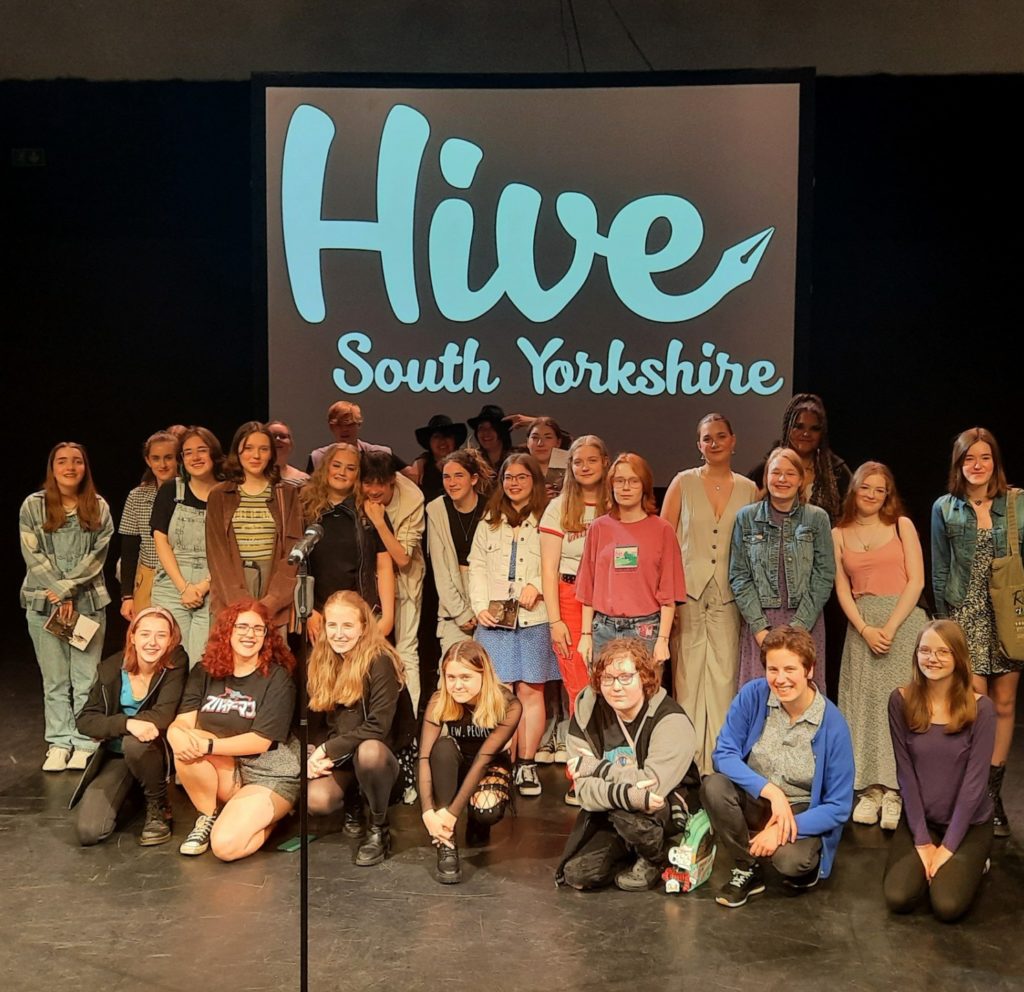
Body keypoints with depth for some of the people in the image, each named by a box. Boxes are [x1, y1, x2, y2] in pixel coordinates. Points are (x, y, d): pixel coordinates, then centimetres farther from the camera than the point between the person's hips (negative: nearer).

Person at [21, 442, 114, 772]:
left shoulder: (99, 507, 5)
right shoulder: (33, 505, 3)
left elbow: (97, 555, -2)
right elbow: (33, 556, -3)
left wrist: (67, 589, -12)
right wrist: (59, 597, -11)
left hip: (89, 602, 0)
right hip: (44, 603, 0)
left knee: (86, 679, 0)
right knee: (54, 680, 5)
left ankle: (85, 744, 7)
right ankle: (59, 743, 13)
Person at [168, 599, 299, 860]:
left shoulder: (277, 678, -12)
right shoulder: (205, 672, 2)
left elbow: (261, 740, -18)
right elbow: (182, 722, -9)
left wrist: (207, 745, -27)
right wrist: (178, 734, -33)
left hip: (269, 774, -4)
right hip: (225, 772, 4)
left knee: (226, 845, -25)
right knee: (186, 746, -26)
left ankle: (268, 817, 8)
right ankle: (209, 817, -2)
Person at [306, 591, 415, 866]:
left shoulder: (379, 661, -17)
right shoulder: (321, 663, 2)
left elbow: (377, 727, -22)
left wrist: (326, 750, -20)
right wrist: (319, 757, -13)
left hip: (385, 755, -4)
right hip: (343, 761, 4)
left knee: (368, 751, -40)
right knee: (315, 800, -27)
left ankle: (379, 828, -13)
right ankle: (353, 802, 10)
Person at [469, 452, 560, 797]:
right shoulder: (489, 521, 17)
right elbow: (477, 566, 12)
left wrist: (537, 585, -16)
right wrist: (480, 606, 1)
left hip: (534, 617, -2)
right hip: (494, 617, 2)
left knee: (531, 690, -1)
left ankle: (527, 764, 6)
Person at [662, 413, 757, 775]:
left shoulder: (748, 489, 9)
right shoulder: (683, 483, 4)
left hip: (728, 596, 1)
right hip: (688, 592, -1)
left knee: (724, 677, 1)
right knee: (687, 675, -1)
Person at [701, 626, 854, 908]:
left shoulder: (832, 725, -17)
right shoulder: (752, 695, -13)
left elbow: (839, 807, -14)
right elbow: (724, 754, -13)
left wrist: (781, 829, -25)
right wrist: (771, 790, -28)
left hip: (803, 814, -2)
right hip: (753, 801, 3)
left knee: (789, 860, -33)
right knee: (713, 786, -28)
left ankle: (806, 865, 7)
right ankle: (747, 869, -4)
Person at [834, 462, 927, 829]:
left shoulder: (902, 525, 4)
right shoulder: (839, 534, 10)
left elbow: (916, 580, -3)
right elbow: (842, 588, 5)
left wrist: (890, 627, -12)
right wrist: (865, 629, -10)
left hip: (904, 621, -2)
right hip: (861, 626, 2)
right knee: (865, 703, 0)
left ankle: (893, 789, 1)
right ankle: (871, 788, 5)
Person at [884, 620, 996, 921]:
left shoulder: (980, 708, -14)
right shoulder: (901, 701, -9)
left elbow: (975, 781, -14)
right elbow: (905, 772, -8)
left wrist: (947, 847, -16)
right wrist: (922, 841, -11)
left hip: (969, 823, -2)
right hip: (919, 819, 2)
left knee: (947, 906, -20)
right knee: (898, 898, -18)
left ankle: (970, 861, 12)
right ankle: (928, 862, 14)